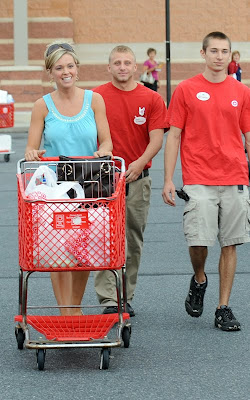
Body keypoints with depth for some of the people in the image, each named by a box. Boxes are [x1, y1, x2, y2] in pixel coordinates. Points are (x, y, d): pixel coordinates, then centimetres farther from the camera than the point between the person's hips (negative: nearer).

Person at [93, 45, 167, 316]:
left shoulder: (151, 99, 3)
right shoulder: (96, 97, 1)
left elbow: (156, 138, -3)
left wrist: (140, 162, -19)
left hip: (138, 177, 2)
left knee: (134, 241, 8)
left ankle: (126, 298, 19)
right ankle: (108, 300, -9)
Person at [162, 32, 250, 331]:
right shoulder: (186, 90, 2)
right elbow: (173, 136, 3)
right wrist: (168, 180, -2)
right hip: (198, 181, -2)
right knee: (198, 240, -9)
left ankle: (223, 309, 11)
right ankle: (199, 281, 23)